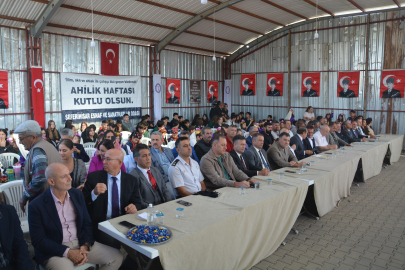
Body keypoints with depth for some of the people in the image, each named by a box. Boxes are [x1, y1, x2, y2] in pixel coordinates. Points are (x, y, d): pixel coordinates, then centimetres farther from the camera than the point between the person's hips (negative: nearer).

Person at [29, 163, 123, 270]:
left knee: (116, 257, -9)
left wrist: (85, 245, -9)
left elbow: (87, 223, 8)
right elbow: (38, 241, -9)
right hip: (54, 251, -4)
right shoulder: (36, 206, -9)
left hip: (80, 243, 5)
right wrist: (68, 252, -16)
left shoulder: (77, 194, 4)